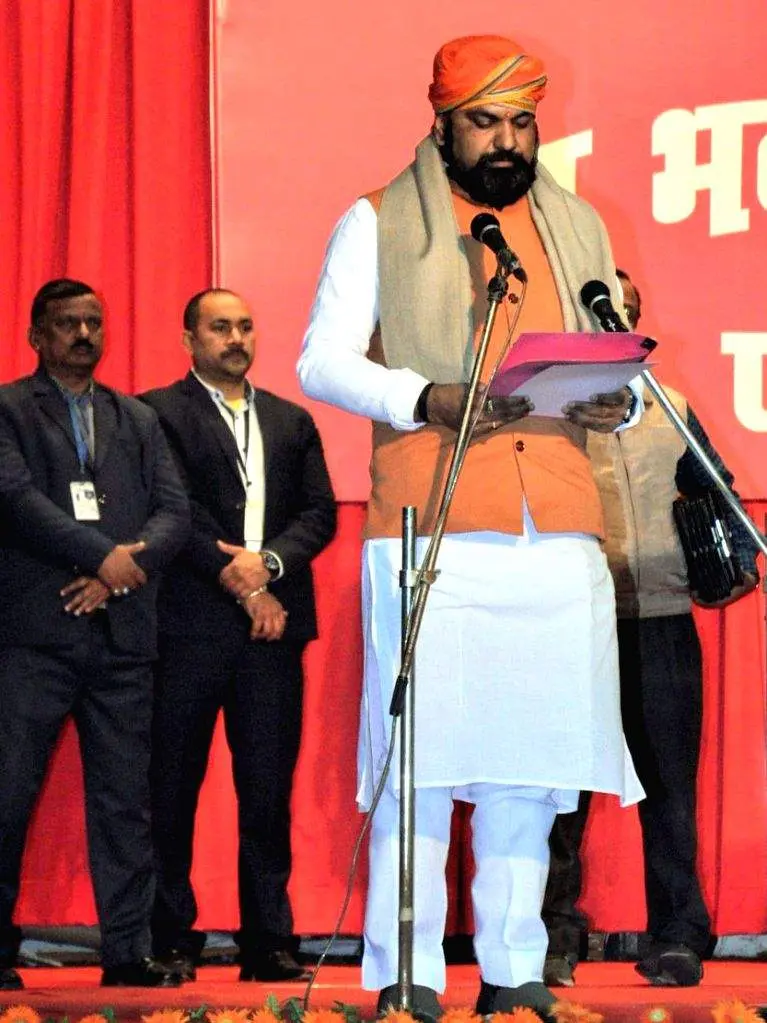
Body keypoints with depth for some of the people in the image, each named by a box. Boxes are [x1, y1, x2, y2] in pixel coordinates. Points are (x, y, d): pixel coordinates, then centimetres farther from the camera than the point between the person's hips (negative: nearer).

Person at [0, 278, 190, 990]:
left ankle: (127, 950, 5)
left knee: (124, 797, 2)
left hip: (122, 634, 4)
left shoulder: (138, 420, 20)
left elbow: (174, 511, 10)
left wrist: (118, 575, -7)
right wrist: (105, 554, -14)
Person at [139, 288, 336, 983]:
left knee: (269, 792, 1)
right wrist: (240, 583, -10)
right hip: (189, 628, -3)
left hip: (273, 625, 4)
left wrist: (267, 562, -8)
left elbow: (320, 513, 10)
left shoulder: (292, 422, 19)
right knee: (173, 789, -1)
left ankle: (269, 940, 5)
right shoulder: (158, 414, 4)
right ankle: (171, 941, 5)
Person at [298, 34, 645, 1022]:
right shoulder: (380, 224, 8)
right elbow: (323, 359, 0)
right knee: (424, 750, -6)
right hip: (429, 525, -4)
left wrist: (615, 402, -3)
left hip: (557, 526, 4)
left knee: (530, 751, 3)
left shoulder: (579, 227, 20)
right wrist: (429, 400, -16)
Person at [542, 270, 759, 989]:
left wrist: (741, 556, 8)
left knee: (668, 785, 3)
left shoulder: (668, 406, 17)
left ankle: (677, 938, 9)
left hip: (661, 618, 3)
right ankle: (555, 938, 7)